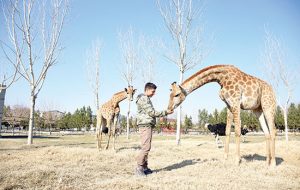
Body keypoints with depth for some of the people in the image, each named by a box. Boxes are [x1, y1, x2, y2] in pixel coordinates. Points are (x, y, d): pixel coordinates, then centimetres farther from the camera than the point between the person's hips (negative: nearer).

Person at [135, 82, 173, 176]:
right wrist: (165, 112, -9)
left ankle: (145, 167, 15)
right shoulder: (143, 98, -11)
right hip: (145, 125, -11)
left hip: (147, 125, 11)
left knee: (146, 147, 11)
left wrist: (164, 113, 14)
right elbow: (152, 112, -15)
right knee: (146, 147, -13)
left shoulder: (146, 99, 22)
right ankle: (139, 168, -9)